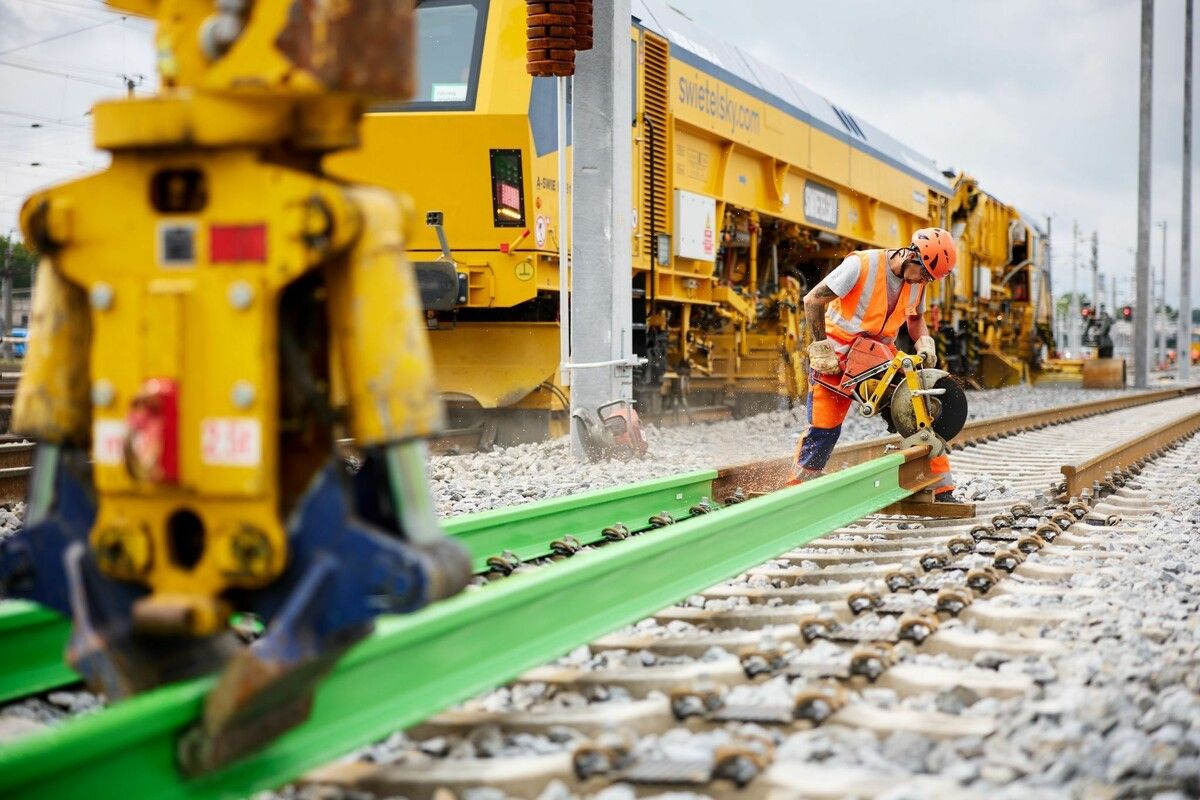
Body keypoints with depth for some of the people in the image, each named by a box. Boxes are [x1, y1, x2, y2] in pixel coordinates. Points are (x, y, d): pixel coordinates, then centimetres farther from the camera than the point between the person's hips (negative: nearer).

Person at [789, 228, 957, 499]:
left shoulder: (917, 282, -4)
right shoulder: (862, 265, -24)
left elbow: (915, 319, 14)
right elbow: (813, 301, -20)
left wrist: (925, 344, -7)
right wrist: (821, 349, -19)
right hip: (838, 354, -5)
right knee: (824, 427, -5)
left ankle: (942, 489, 2)